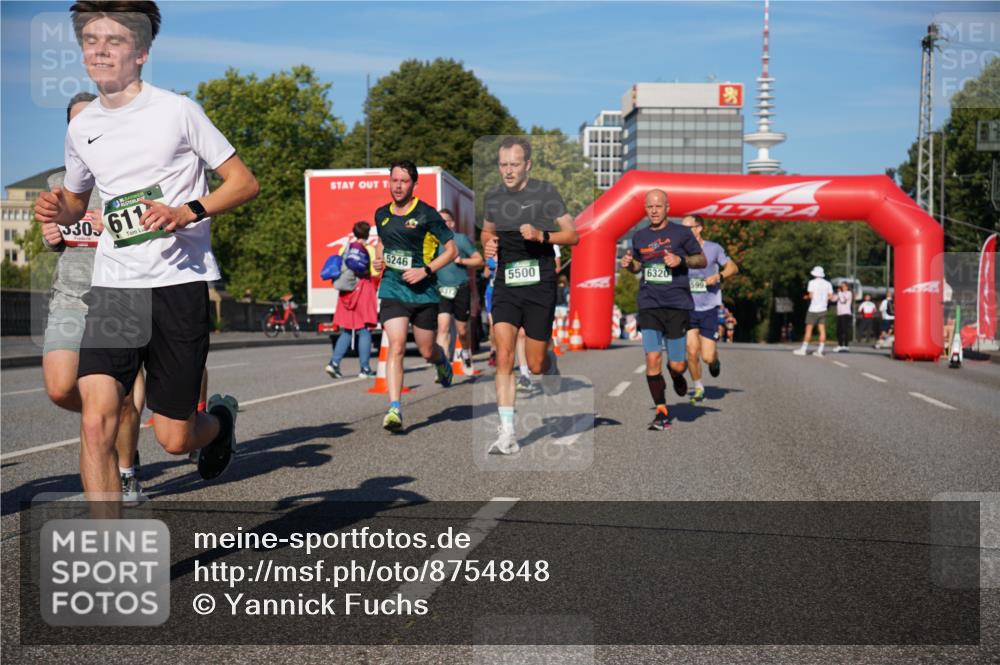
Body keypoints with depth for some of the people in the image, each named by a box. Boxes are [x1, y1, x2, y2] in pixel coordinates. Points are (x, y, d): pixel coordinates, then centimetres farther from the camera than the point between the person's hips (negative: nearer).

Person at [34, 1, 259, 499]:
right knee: (95, 422, -14)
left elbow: (244, 182, -1)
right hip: (113, 287, 4)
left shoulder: (177, 110, -2)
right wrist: (57, 210, 2)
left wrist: (186, 212, -16)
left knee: (174, 439, 1)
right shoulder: (80, 127, 11)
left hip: (180, 280, -3)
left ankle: (220, 417, 37)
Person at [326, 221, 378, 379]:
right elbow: (375, 272, -10)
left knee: (346, 332, 11)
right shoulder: (369, 249, -5)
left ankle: (334, 362, -2)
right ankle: (365, 368, -2)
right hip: (363, 290, -5)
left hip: (345, 293, 5)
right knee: (364, 331, -1)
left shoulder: (345, 248, 10)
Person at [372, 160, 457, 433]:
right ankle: (394, 409, -17)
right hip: (392, 289, 2)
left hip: (423, 290, -2)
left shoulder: (426, 214, -7)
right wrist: (378, 260, 6)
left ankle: (442, 360, 47)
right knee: (396, 346, -15)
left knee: (427, 352, 8)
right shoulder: (381, 214, 8)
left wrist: (426, 270, -14)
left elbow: (451, 249, -3)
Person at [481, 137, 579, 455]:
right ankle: (507, 433, -9)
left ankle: (550, 362, 41)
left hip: (540, 286, -3)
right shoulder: (492, 196, 6)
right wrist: (488, 243, 1)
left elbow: (573, 236, -3)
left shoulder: (546, 192, -5)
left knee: (535, 365, 2)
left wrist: (542, 235, -20)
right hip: (505, 286, 3)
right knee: (504, 358, -11)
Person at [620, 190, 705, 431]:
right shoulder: (639, 237, 11)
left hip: (677, 305, -2)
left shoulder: (681, 233, 1)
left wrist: (681, 260, -11)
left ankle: (677, 376, 37)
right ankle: (661, 412, 3)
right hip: (649, 306, 2)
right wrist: (628, 264, 1)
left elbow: (702, 260, 7)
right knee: (652, 358, -10)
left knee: (676, 365, -2)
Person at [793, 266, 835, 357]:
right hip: (823, 309, 4)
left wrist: (806, 297, 10)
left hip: (813, 309, -4)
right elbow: (830, 297, 5)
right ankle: (820, 350, 0)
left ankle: (803, 349, 2)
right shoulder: (828, 284, 7)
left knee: (809, 329, -1)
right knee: (822, 330, 3)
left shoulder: (812, 282, -5)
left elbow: (811, 296, -11)